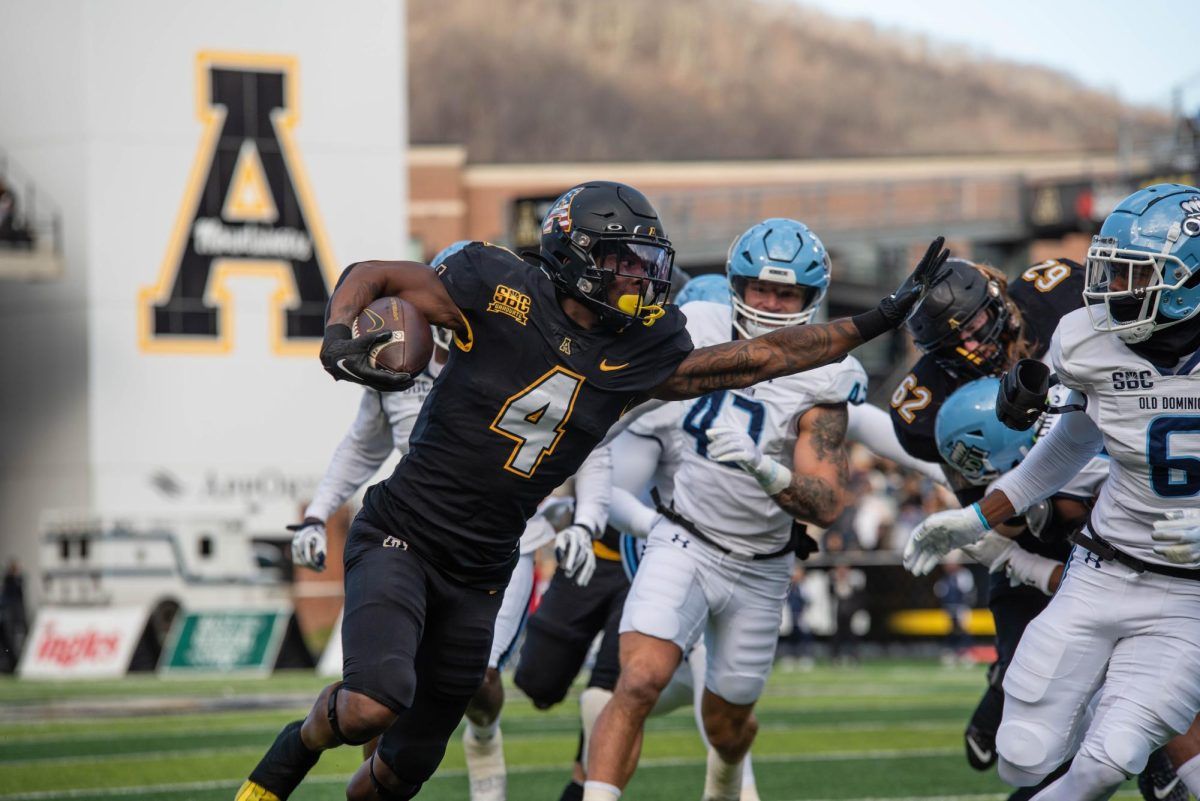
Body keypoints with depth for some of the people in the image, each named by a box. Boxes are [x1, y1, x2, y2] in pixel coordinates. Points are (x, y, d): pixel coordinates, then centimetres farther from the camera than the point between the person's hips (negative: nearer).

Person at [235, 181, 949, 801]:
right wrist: (339, 337, -24)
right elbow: (370, 277, -4)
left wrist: (881, 320, 5)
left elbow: (762, 357, 7)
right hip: (402, 539, -5)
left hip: (480, 573, 5)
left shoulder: (641, 353, 1)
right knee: (375, 703, -27)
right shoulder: (504, 296, -13)